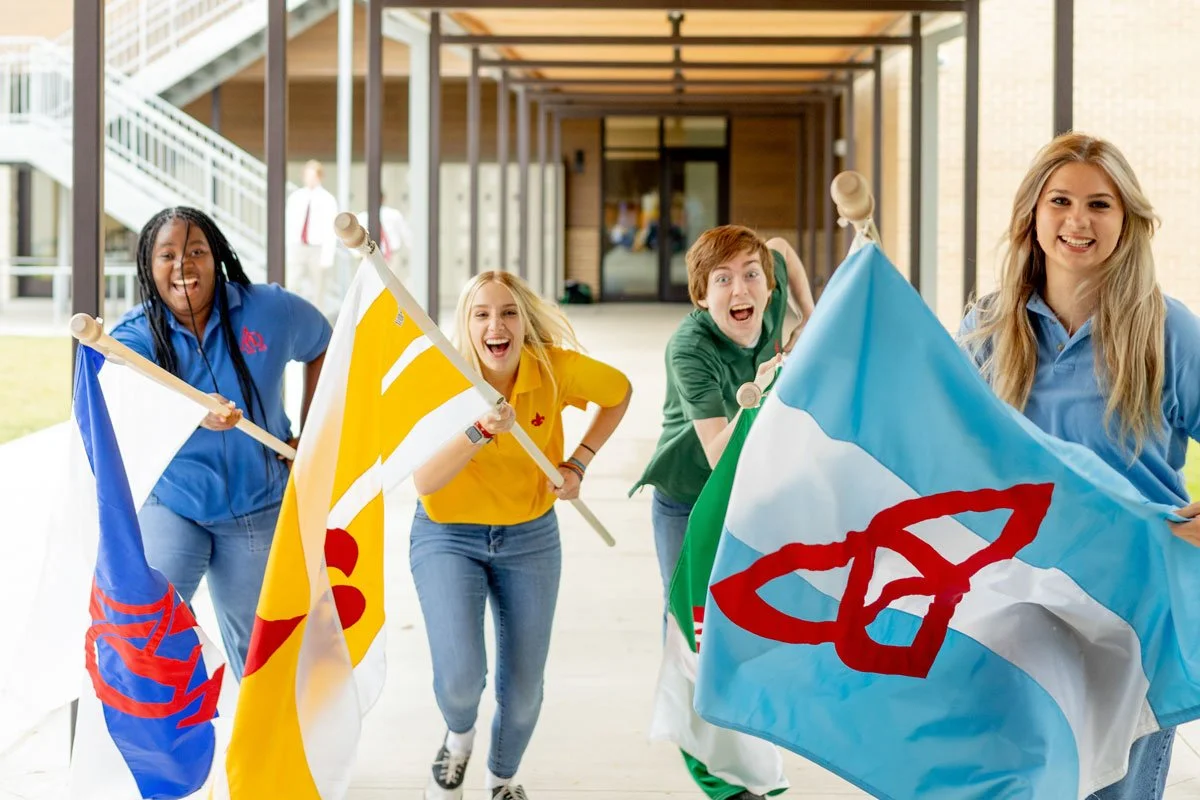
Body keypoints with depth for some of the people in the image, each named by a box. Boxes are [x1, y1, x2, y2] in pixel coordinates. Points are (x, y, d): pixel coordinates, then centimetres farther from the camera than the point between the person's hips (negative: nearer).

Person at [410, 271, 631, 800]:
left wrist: (578, 463, -5)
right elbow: (424, 480, -30)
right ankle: (458, 736, 18)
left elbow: (619, 392, 4)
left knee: (522, 689, 8)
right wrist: (480, 431, -43)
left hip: (530, 538, 2)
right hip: (447, 537, -2)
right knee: (460, 676, -20)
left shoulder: (554, 369, -17)